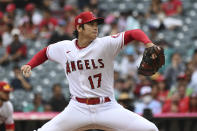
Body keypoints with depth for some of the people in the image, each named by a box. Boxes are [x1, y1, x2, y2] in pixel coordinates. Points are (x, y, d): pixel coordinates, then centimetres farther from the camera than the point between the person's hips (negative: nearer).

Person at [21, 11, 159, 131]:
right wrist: (29, 65, 7)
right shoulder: (64, 48, 3)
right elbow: (45, 52, 23)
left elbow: (134, 33, -13)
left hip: (107, 108, -2)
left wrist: (149, 44, -32)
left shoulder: (105, 44, -6)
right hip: (78, 109, 2)